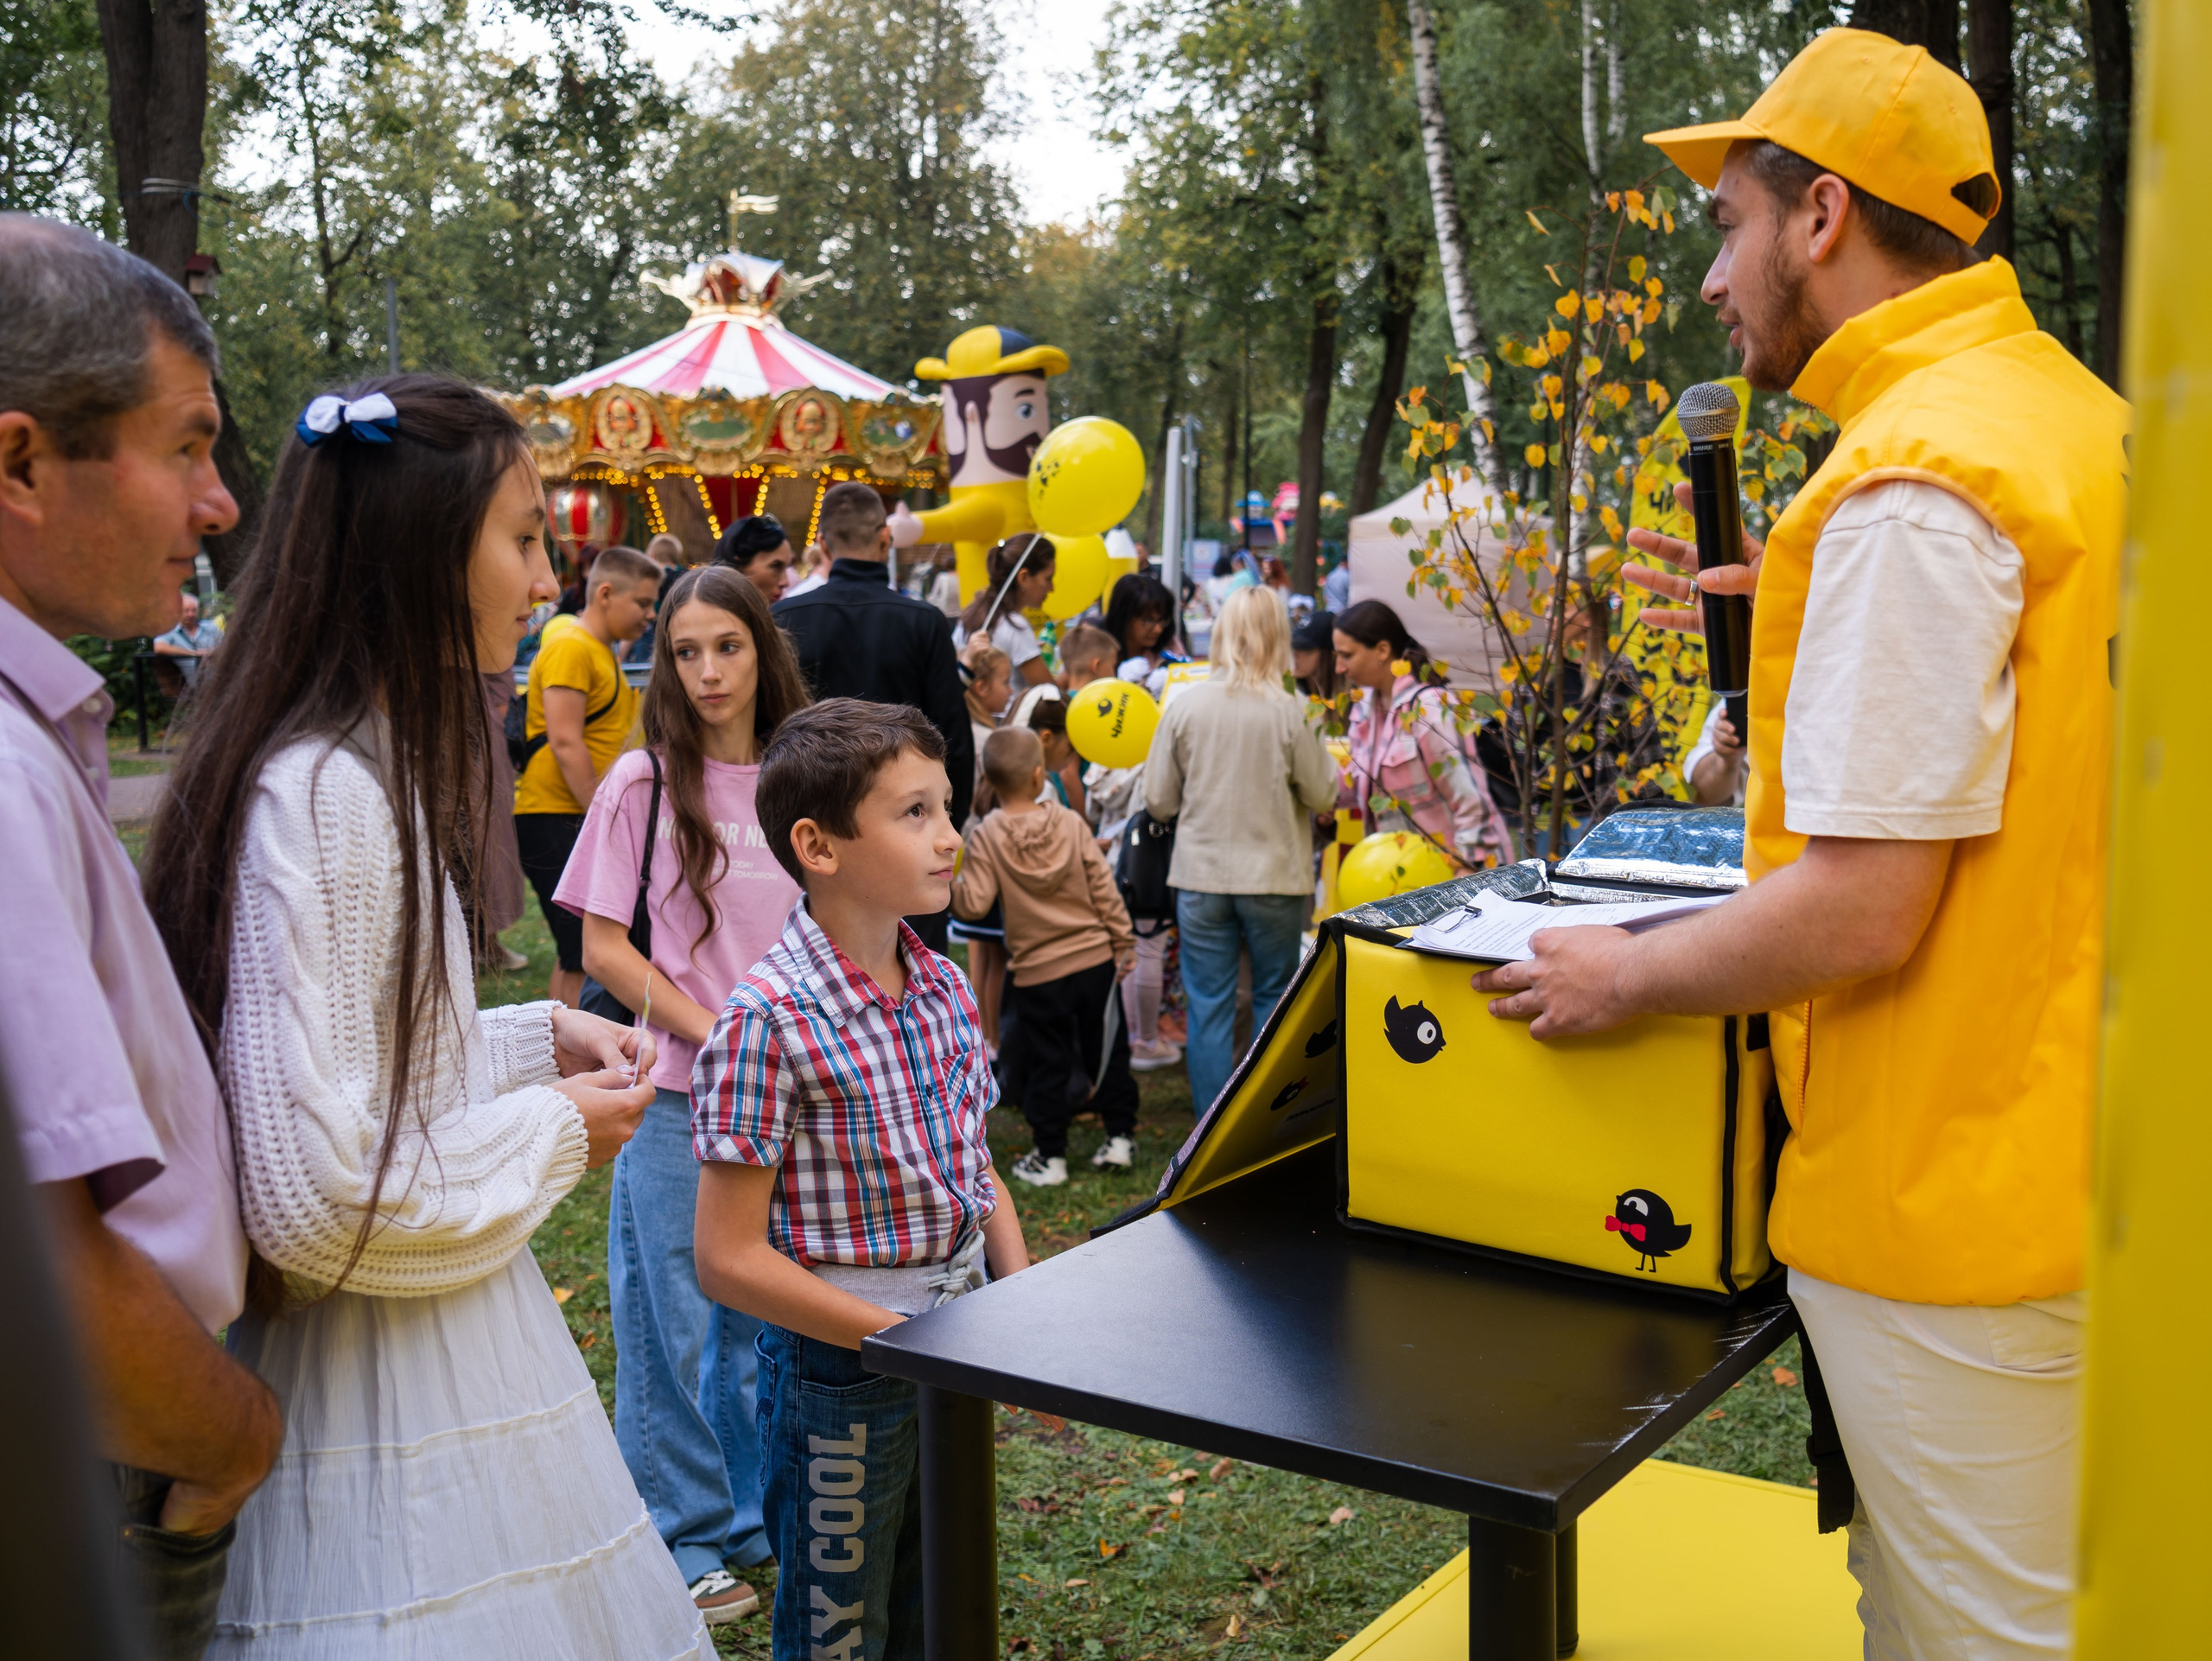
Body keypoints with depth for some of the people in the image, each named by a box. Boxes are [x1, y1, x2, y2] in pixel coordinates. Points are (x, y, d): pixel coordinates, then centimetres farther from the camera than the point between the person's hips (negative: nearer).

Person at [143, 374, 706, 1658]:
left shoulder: (376, 771, 9)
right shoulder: (318, 797, -23)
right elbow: (314, 1194, -26)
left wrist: (537, 1040, 5)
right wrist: (555, 1135, -13)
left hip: (458, 1345, 10)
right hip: (385, 1395, -10)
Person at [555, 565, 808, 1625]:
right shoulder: (643, 784, -6)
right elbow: (605, 950, -6)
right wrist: (719, 1037, -13)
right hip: (678, 1098, -3)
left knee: (767, 1317, 13)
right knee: (676, 1322, 7)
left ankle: (764, 1518, 31)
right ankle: (684, 1539, 22)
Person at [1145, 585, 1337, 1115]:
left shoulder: (1186, 703, -6)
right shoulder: (1289, 710, -12)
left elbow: (1158, 800, -1)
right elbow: (1323, 795, -5)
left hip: (1201, 877, 1)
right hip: (1275, 877, -1)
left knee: (1209, 1009, 8)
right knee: (1274, 998, 16)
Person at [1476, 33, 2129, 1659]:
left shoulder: (1910, 481, -22)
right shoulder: (2067, 406, 9)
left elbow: (1859, 911, -25)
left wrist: (1622, 976, -10)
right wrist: (1794, 619, 14)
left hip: (1949, 1186, -9)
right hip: (2062, 1141, 10)